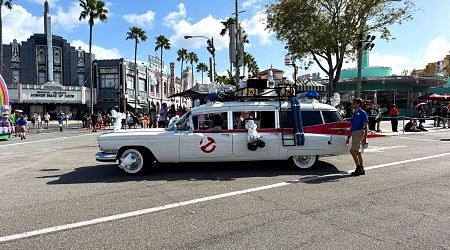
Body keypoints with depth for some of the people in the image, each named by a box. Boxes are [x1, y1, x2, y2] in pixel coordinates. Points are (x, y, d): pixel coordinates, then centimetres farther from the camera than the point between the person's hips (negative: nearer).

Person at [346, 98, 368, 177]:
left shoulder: (362, 113, -9)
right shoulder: (353, 114, 15)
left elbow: (366, 126, -11)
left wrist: (364, 138, -18)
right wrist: (349, 137, 19)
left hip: (359, 133, -9)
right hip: (354, 133, 9)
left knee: (353, 151, -14)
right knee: (357, 152, 10)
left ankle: (358, 168, -5)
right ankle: (361, 169, 17)